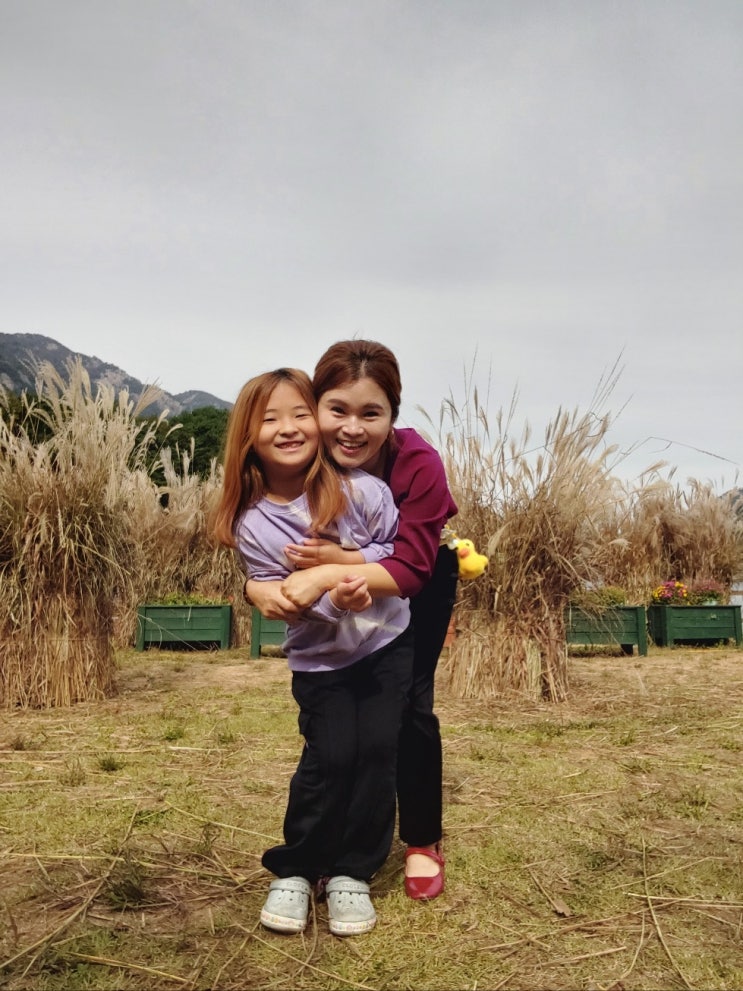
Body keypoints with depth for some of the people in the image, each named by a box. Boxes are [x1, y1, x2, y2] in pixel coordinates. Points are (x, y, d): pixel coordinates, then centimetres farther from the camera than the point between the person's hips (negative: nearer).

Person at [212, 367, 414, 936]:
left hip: (388, 643, 1)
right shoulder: (252, 525, -14)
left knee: (378, 750, -7)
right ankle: (294, 871, 12)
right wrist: (332, 598, -33)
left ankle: (351, 874, 13)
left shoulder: (359, 490, -16)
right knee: (330, 756, -11)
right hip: (319, 659, 0)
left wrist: (344, 560, -21)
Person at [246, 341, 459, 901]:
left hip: (421, 584, -2)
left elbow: (409, 570, -40)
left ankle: (423, 844, 12)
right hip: (347, 598, 3)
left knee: (409, 704, -7)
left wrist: (333, 566, -56)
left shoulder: (418, 464, -38)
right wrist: (263, 592, -52)